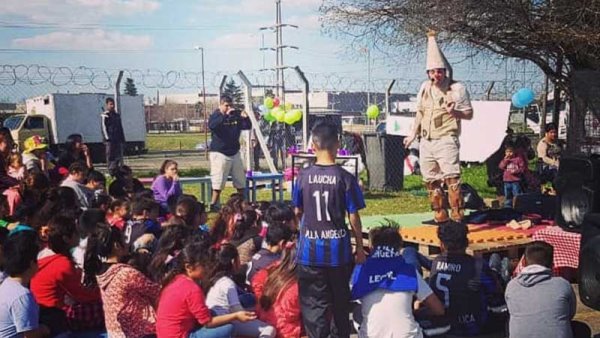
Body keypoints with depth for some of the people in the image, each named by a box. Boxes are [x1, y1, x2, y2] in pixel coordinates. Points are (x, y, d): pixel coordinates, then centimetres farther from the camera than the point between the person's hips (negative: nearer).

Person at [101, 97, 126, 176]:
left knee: (119, 158, 6)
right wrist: (107, 138, -17)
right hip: (110, 140, -7)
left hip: (118, 140, 7)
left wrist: (123, 140, 17)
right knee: (110, 158, -4)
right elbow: (104, 128, -9)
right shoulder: (104, 115, -4)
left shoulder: (117, 115, 17)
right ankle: (111, 173, -2)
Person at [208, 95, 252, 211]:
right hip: (220, 153, -6)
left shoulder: (236, 115, 8)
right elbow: (212, 126, -28)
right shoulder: (215, 116, -6)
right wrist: (225, 115, -34)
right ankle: (213, 205, -3)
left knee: (240, 180, 13)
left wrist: (246, 118, -14)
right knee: (218, 182, -9)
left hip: (234, 153, 6)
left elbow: (248, 126, 7)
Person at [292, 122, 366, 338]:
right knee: (340, 300, 19)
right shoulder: (345, 178, -10)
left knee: (314, 303, 6)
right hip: (338, 249, 0)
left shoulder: (303, 176, -4)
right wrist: (360, 248, 6)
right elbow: (354, 218, -7)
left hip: (310, 249, 0)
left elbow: (297, 212, 7)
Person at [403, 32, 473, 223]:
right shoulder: (425, 87, 9)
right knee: (431, 181, 11)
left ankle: (457, 216, -12)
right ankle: (440, 216, 22)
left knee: (451, 178, -15)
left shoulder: (457, 88, -6)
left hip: (446, 140, -6)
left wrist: (454, 112, -22)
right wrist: (413, 134, 20)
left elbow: (469, 114, -3)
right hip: (426, 141, 6)